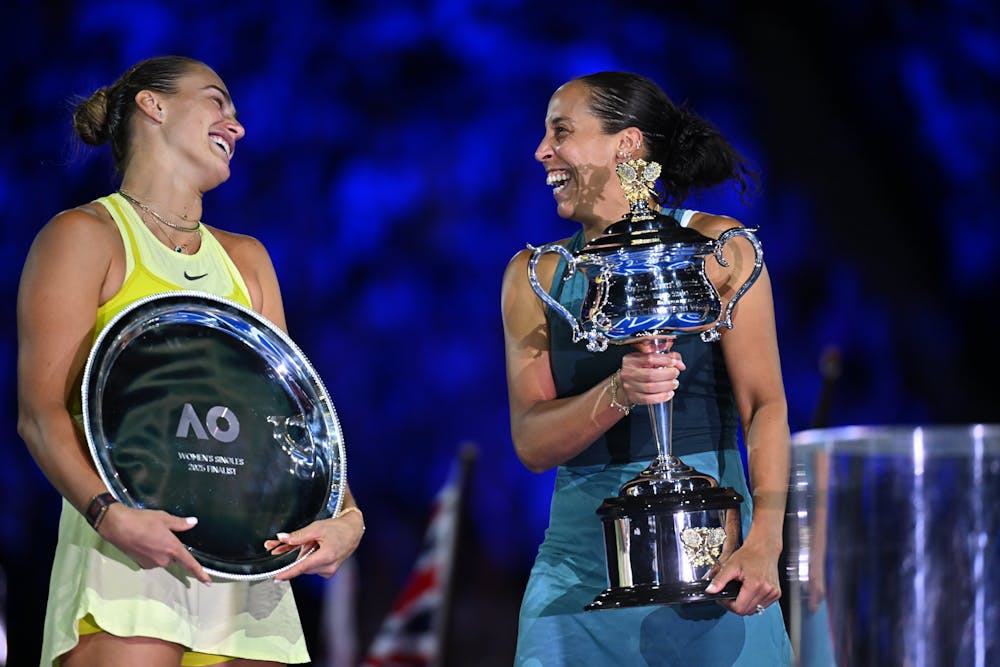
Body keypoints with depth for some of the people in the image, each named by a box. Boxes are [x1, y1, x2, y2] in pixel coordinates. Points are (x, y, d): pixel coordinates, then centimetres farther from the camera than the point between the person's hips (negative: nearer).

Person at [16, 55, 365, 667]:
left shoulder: (246, 259, 23)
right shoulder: (86, 235, 4)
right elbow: (41, 411, -6)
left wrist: (346, 515, -3)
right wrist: (109, 513, -23)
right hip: (128, 546, -6)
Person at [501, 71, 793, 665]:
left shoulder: (716, 249, 1)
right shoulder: (534, 276, 8)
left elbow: (765, 405, -6)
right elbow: (532, 444, 0)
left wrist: (763, 544, -19)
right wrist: (617, 393, -20)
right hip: (581, 563, 2)